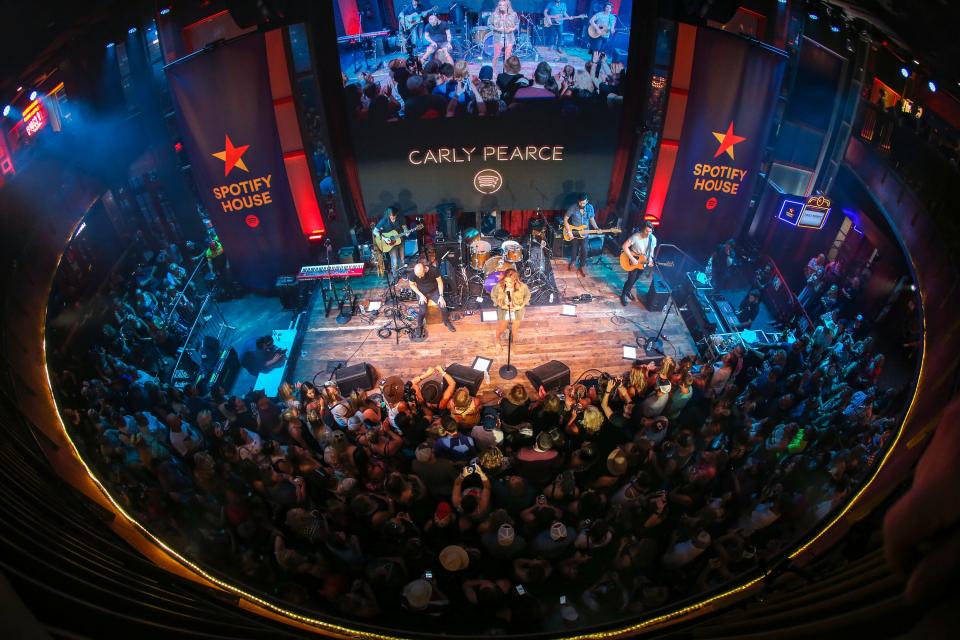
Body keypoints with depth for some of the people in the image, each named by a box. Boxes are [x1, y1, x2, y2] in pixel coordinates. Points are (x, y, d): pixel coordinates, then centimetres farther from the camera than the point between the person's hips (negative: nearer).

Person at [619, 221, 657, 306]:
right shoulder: (635, 237, -27)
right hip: (633, 262, -5)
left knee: (635, 279, 22)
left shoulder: (653, 239, -12)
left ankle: (628, 291, 46)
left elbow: (651, 251, 1)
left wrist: (650, 261, -15)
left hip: (644, 263, 5)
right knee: (631, 279, 2)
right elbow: (624, 246, -27)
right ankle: (623, 295, 24)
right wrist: (632, 259, -29)